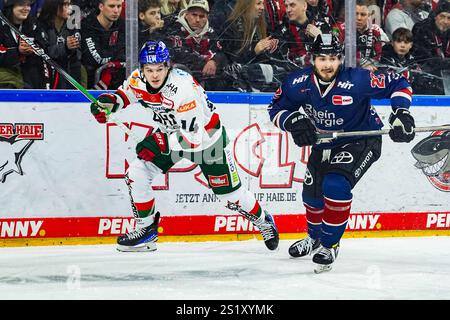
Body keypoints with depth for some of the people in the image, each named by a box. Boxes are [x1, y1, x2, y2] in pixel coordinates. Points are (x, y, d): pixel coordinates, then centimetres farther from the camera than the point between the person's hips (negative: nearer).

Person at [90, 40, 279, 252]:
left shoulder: (184, 88, -37)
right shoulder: (138, 80, -18)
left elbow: (193, 136, -34)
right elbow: (125, 94, 7)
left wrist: (160, 144, -36)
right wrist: (108, 102, -14)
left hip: (206, 137, -6)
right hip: (171, 133, 6)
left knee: (230, 194, 0)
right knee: (136, 175, -7)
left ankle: (263, 221, 29)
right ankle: (146, 231, 10)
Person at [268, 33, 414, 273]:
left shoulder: (357, 80, -30)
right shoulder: (299, 83, -18)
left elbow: (398, 84, -22)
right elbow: (276, 108, -4)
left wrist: (401, 113, -33)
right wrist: (292, 121, -23)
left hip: (361, 141, -5)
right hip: (324, 142, 5)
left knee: (335, 185, -26)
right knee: (312, 192, 13)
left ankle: (330, 245, -6)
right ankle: (314, 237, 46)